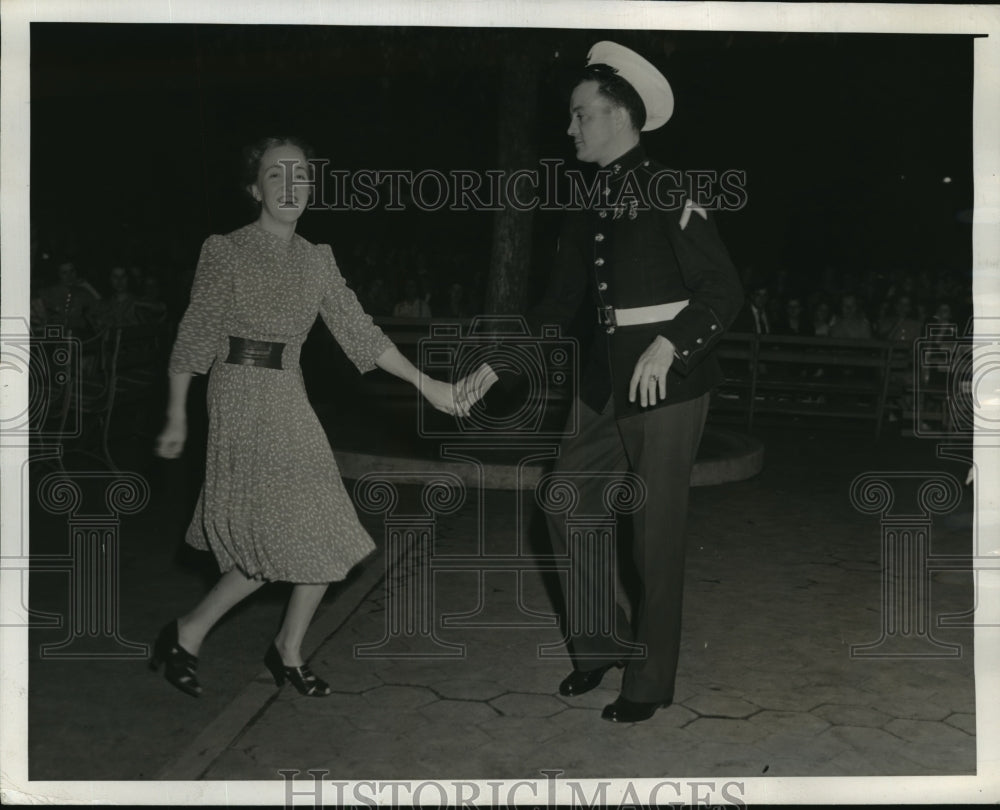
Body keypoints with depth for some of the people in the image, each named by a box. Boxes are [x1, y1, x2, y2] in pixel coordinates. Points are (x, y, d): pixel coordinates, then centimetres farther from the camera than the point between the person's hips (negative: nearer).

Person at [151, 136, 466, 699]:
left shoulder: (317, 260, 11)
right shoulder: (226, 251, -3)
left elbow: (359, 331, 9)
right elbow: (195, 338, -2)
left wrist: (427, 385, 3)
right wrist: (177, 417, -2)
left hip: (291, 400, 6)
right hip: (242, 397, -6)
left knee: (323, 542, 2)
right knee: (283, 541, -11)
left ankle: (289, 653, 20)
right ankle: (185, 636, 7)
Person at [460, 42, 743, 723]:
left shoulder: (669, 194, -11)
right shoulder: (588, 206, 11)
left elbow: (724, 290, -15)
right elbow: (561, 304, 16)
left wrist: (668, 345, -28)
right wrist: (497, 368, 11)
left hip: (669, 385, -7)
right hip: (607, 382, 8)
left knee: (657, 538, 2)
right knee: (569, 508, 10)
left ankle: (650, 683, 18)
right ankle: (599, 646, 28)